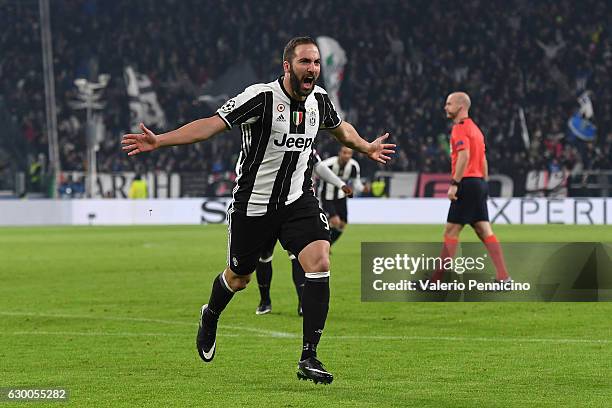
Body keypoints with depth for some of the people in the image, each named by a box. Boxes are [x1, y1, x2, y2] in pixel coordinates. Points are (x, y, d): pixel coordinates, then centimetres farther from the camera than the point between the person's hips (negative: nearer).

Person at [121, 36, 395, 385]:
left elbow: (339, 127, 24)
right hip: (253, 203, -3)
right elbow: (212, 124, -23)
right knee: (239, 278, 13)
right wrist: (158, 141, -32)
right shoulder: (262, 97, -19)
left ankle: (309, 358, -15)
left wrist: (367, 147, 37)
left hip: (298, 200, 4)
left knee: (319, 262, -19)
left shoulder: (319, 99, 0)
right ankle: (211, 317, 50)